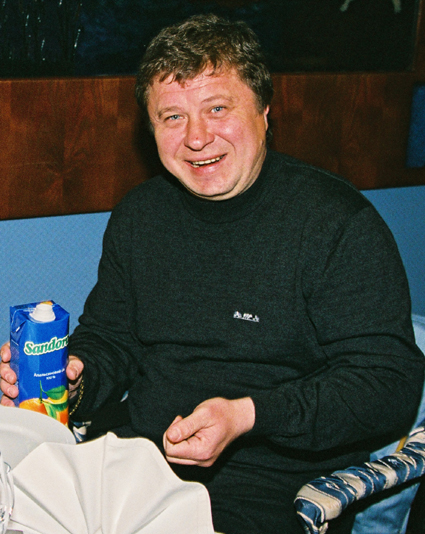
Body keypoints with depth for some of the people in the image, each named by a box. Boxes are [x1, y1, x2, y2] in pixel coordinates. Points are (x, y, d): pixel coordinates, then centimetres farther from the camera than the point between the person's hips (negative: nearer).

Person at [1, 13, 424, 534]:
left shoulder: (338, 222, -10)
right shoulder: (138, 216, 9)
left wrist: (247, 415, -25)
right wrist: (68, 377, -5)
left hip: (273, 484, -4)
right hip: (138, 457, 5)